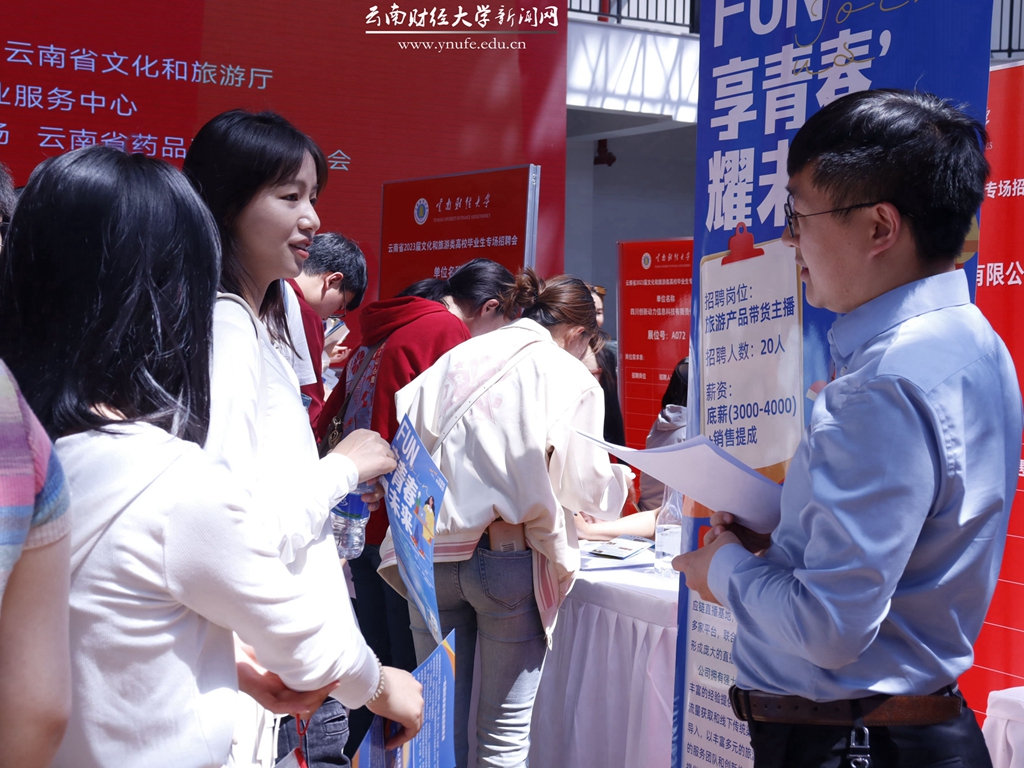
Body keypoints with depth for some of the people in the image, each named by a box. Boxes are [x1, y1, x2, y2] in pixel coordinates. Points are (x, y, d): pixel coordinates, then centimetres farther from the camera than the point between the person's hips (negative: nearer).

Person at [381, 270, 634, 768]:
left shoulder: (458, 357, 11)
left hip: (432, 551, 4)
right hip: (508, 558, -4)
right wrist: (620, 480, 21)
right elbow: (585, 485, 0)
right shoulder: (571, 380, 0)